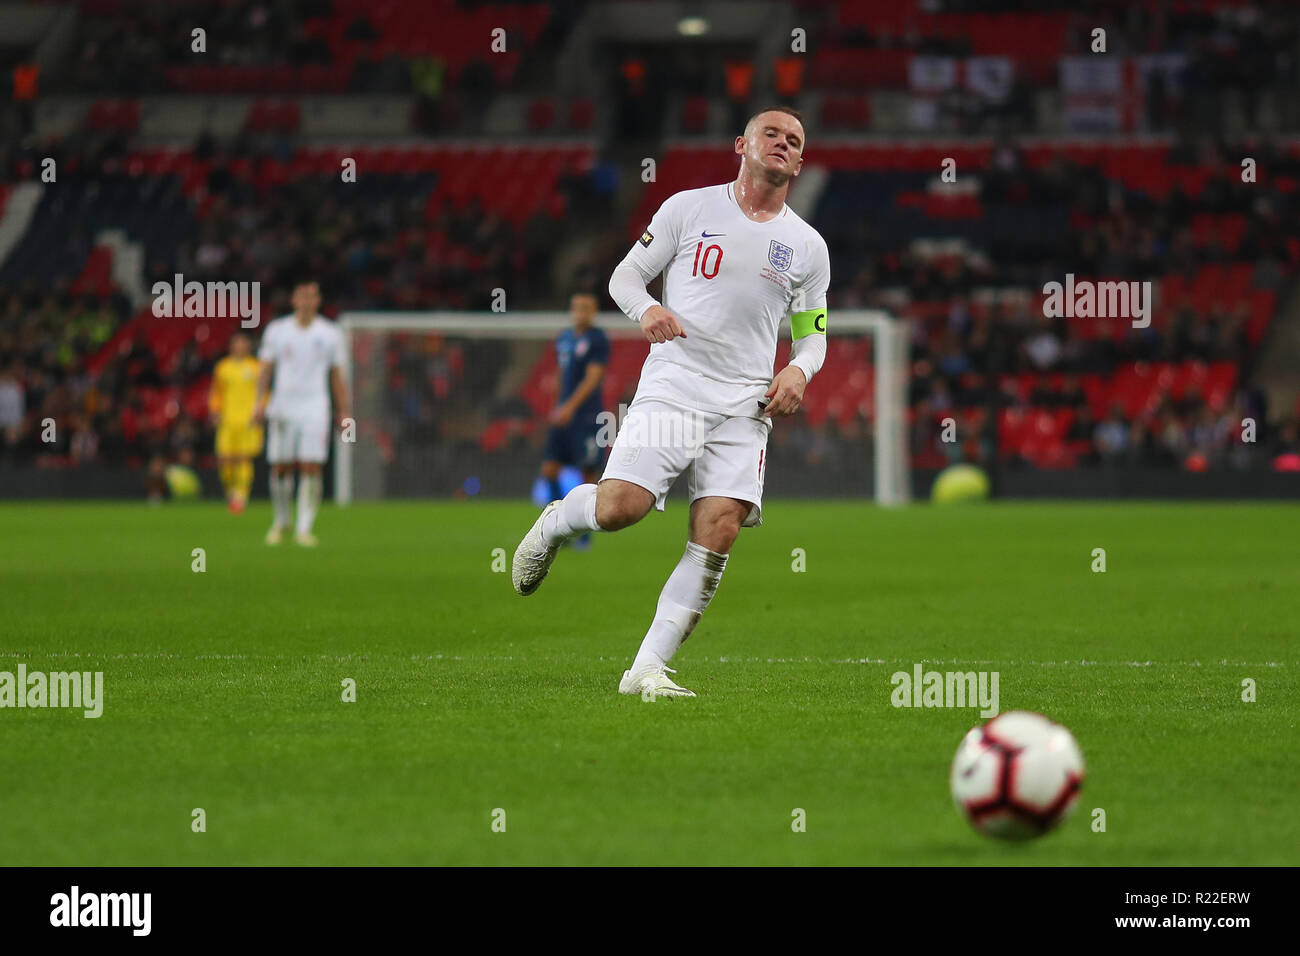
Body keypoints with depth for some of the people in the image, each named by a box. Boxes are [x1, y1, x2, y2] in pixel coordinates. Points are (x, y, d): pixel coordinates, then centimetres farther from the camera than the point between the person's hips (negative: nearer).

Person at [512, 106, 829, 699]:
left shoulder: (808, 247, 12)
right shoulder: (689, 208, 5)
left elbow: (812, 333, 21)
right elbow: (624, 275, 8)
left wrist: (799, 370, -2)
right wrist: (647, 310, -14)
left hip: (745, 408, 3)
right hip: (671, 389, -3)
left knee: (719, 533, -13)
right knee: (621, 507, -20)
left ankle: (646, 669, -6)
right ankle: (556, 522, 17)